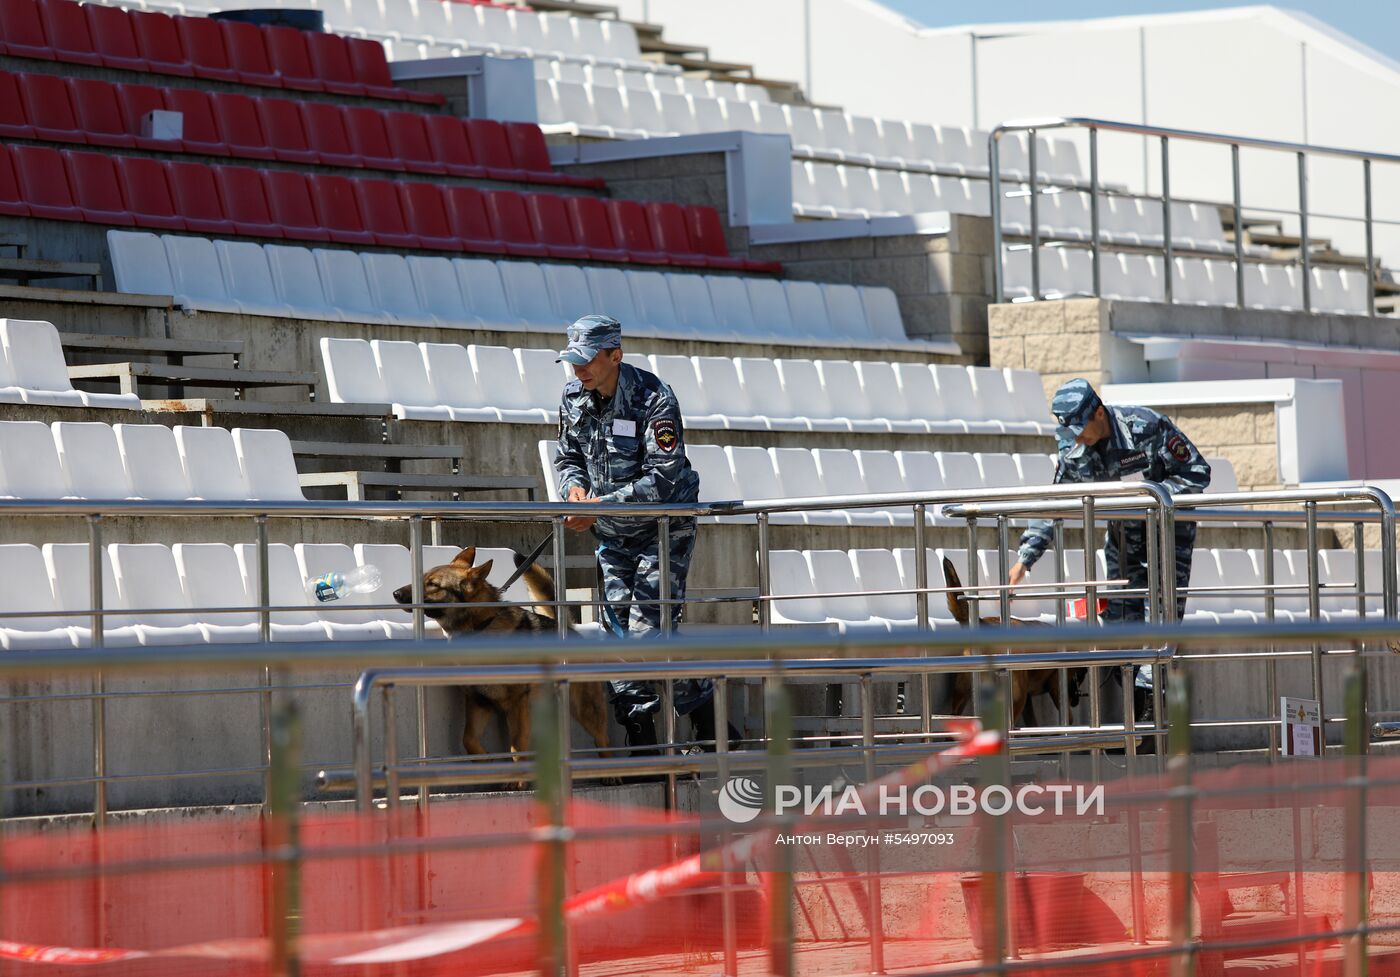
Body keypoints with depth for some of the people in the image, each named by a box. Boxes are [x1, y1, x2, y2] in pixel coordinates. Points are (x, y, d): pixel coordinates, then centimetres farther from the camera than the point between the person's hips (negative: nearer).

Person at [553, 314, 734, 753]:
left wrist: (602, 505, -31)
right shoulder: (574, 397, -1)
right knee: (619, 630, 3)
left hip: (662, 529, -7)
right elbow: (567, 457, 12)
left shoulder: (653, 399, -22)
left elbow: (663, 477, -26)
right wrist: (575, 487, -12)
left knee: (650, 629, -14)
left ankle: (708, 719, 1)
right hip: (612, 534, 7)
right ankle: (640, 736, 10)